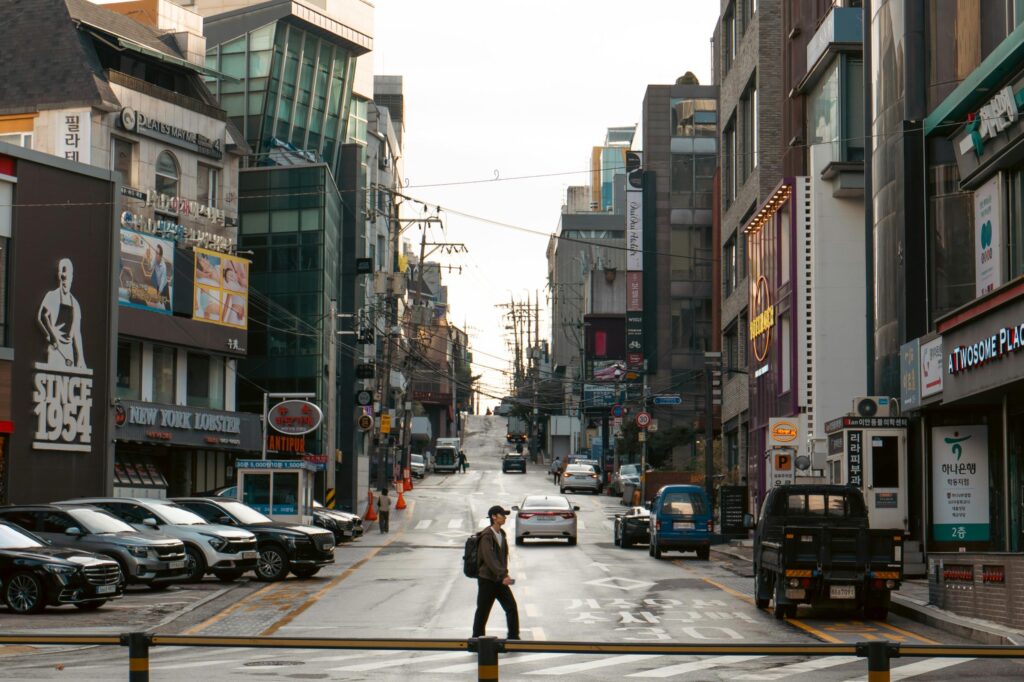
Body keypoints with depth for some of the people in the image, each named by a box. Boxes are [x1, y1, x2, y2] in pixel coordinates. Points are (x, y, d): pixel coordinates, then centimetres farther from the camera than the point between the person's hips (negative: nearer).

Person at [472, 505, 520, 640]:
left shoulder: (502, 534, 10)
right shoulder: (487, 536, -16)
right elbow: (490, 559, -24)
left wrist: (504, 574, 7)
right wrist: (503, 576, -30)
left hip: (500, 580, 7)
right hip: (487, 580, -7)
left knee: (512, 607, 0)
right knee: (483, 611, 2)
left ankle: (513, 637, 6)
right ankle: (477, 638, 14)